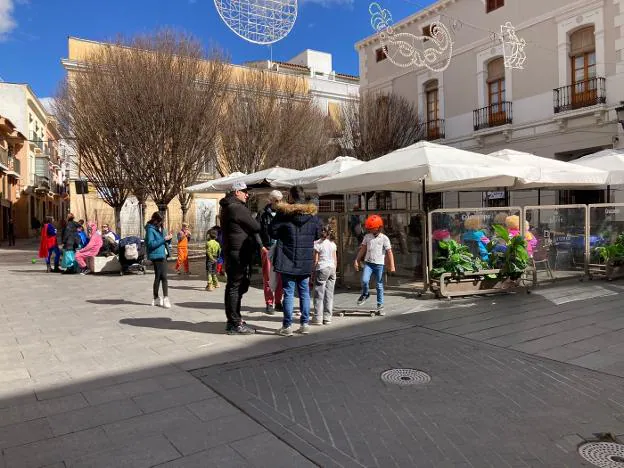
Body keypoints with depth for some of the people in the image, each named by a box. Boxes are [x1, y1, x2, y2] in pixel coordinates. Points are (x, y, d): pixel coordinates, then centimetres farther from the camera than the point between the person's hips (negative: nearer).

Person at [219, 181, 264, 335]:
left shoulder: (227, 208, 18)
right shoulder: (237, 208, -15)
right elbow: (256, 227, -14)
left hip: (231, 252, 10)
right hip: (239, 253, -10)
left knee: (234, 287, 16)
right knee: (235, 287, -5)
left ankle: (234, 321, 25)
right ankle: (235, 324, 1)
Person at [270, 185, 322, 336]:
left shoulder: (283, 213, -10)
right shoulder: (313, 214, 2)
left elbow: (272, 232, -3)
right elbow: (318, 235, 10)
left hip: (288, 260, -3)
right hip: (305, 261, 3)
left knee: (288, 292, 1)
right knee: (304, 292, 12)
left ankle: (287, 326, 4)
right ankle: (305, 324, 16)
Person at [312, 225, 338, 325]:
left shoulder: (318, 243, -7)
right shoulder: (333, 243, 9)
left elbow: (316, 260, -7)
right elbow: (335, 259, 11)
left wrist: (313, 272, 0)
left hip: (322, 269, -5)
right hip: (332, 268, 5)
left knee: (319, 294, 0)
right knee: (329, 294, 7)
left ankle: (318, 318, -1)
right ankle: (327, 318, 9)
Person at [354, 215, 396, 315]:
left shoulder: (384, 238, -4)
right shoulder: (367, 236, 6)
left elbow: (389, 252, -4)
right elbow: (362, 249, 13)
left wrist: (392, 266, -9)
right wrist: (356, 261, 10)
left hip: (379, 264, -2)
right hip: (368, 263, 2)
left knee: (379, 286, 5)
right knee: (364, 280, -18)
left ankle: (380, 305, 15)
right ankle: (365, 294, 13)